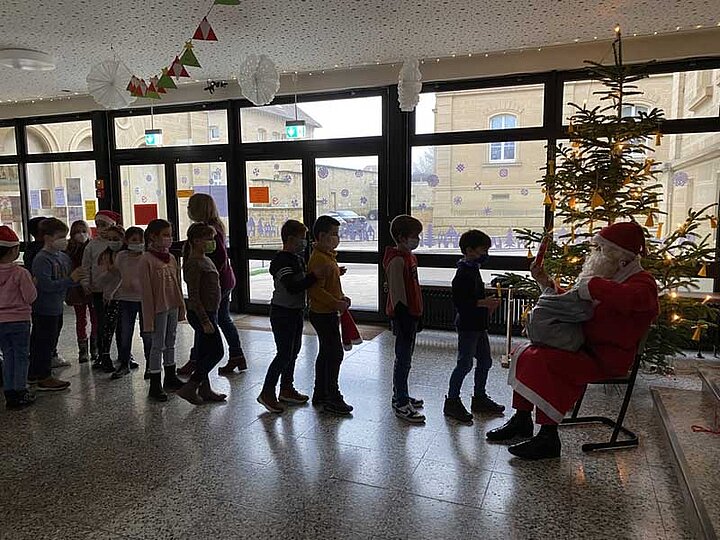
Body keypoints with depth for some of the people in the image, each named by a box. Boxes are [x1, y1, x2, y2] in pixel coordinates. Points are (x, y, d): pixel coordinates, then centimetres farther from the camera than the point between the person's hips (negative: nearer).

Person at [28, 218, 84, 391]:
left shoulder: (64, 257, 8)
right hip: (44, 310, -9)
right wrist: (70, 280, -25)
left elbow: (72, 280, 17)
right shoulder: (41, 259, -17)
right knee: (45, 342, 0)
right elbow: (46, 284, -26)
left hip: (57, 308, 9)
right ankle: (44, 378, 10)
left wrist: (78, 277, -4)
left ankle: (34, 374, 32)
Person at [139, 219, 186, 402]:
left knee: (170, 343, 17)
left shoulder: (171, 258, 7)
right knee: (158, 345, 1)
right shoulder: (146, 260, -13)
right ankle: (155, 385, 11)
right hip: (159, 309, -7)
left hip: (173, 307, 7)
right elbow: (145, 291, -14)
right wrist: (149, 317, -15)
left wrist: (181, 307, 13)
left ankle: (170, 378, 30)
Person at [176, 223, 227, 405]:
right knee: (216, 351, -6)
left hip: (209, 313, 9)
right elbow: (194, 296, -21)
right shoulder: (193, 263, -18)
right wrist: (205, 321, -23)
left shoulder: (206, 261, 13)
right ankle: (189, 388, 2)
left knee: (203, 353, 14)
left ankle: (205, 389, 24)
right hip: (201, 314, -9)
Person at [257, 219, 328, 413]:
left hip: (296, 312, 9)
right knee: (284, 354, -7)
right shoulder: (281, 261, -20)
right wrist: (315, 275, -38)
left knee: (293, 351, 15)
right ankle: (267, 393, 4)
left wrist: (329, 273, 10)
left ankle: (286, 389, 28)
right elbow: (293, 287, -30)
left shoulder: (297, 258, 10)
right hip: (282, 312, -9)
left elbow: (303, 281, 21)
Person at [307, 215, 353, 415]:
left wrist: (341, 298, 10)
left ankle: (320, 394, 26)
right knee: (335, 353, -6)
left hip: (328, 312, 11)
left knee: (326, 353, 16)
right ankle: (332, 398, 2)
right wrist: (336, 303, -26)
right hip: (324, 314, -11)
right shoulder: (318, 259, -19)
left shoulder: (328, 256, 13)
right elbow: (316, 289, -26)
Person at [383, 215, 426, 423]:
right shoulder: (397, 260, -18)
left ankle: (400, 396, 31)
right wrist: (403, 317, -22)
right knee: (403, 360, -3)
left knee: (406, 357, 18)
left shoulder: (409, 256, 13)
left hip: (411, 314, 10)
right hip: (403, 315, -10)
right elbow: (396, 293, -21)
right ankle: (401, 405, 6)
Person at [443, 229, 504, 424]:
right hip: (467, 325, -10)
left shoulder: (474, 269, 13)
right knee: (465, 363, -4)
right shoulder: (463, 273, -19)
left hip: (478, 324, 10)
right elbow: (459, 301, -25)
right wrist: (483, 303, -24)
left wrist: (488, 305, 14)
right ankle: (452, 401, 7)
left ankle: (479, 398, 30)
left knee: (485, 361, 16)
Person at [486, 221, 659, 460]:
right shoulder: (610, 277, 19)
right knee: (525, 353, 3)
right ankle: (522, 421, 10)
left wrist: (591, 285, -29)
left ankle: (548, 438, -22)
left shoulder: (641, 282, -12)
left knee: (544, 361, -29)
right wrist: (547, 284, 15)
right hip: (585, 348, 10)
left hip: (607, 359, -10)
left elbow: (633, 298, -40)